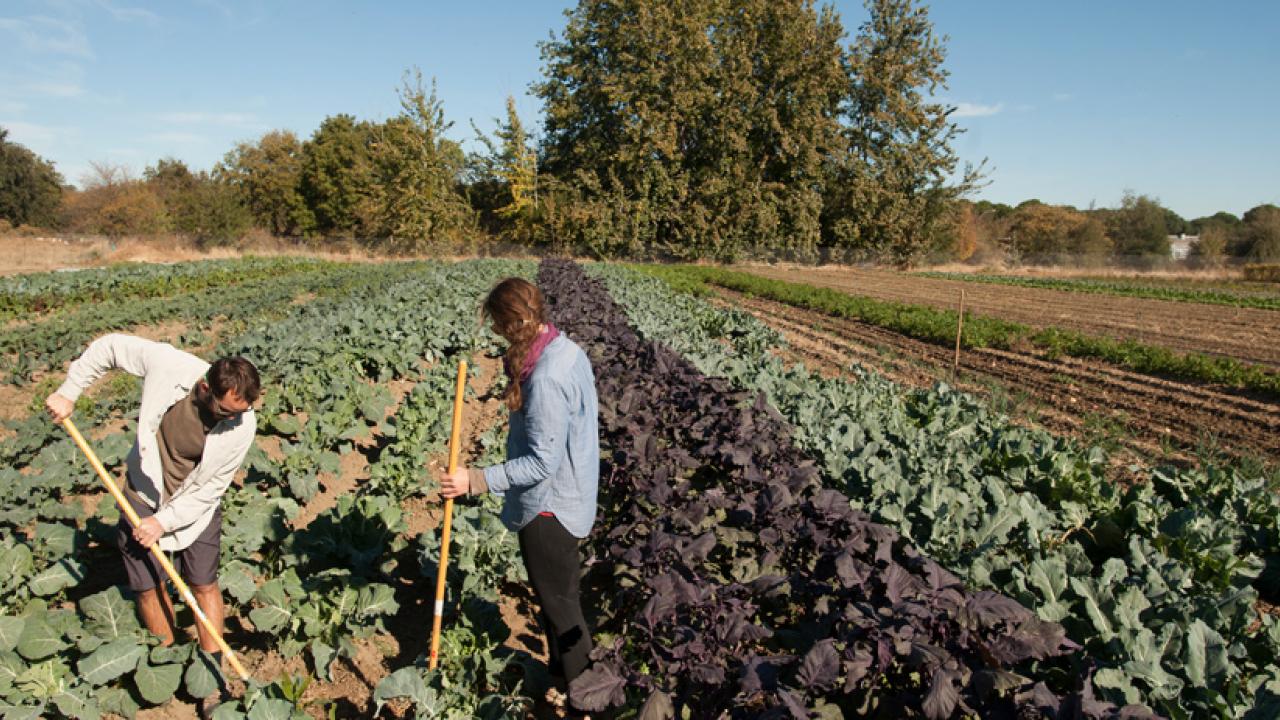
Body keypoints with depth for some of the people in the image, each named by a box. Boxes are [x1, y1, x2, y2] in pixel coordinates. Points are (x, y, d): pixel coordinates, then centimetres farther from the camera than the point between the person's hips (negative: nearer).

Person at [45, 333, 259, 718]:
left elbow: (209, 489, -18)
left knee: (204, 586, 4)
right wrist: (68, 391, -9)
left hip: (195, 506, -1)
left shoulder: (242, 425, -29)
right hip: (144, 496, 2)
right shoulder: (169, 365, -29)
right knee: (150, 587, 8)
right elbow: (109, 346, -10)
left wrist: (164, 522, -19)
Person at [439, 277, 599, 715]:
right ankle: (564, 672, 47)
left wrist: (477, 480, -30)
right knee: (563, 595, 26)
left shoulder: (544, 378, -30)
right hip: (570, 499, 9)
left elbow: (542, 462, -29)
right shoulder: (569, 350, -2)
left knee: (559, 605, 11)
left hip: (548, 508, -9)